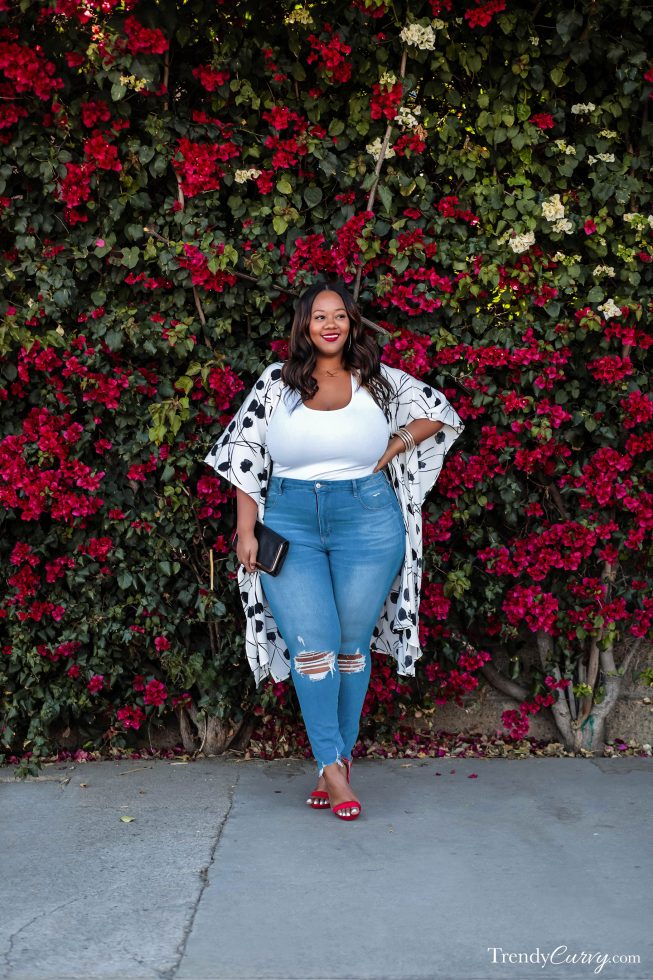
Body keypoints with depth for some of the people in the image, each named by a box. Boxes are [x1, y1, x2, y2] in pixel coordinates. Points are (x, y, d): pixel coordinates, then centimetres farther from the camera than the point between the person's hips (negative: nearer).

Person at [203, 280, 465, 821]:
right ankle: (333, 766, 0)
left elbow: (441, 412, 14)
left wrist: (393, 449, 2)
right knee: (312, 646, -8)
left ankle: (339, 758, 18)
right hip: (291, 523, 0)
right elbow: (245, 454, 5)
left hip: (366, 520, 0)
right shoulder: (277, 381, 4)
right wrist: (246, 530, -1)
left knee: (352, 645, 5)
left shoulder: (377, 379, 5)